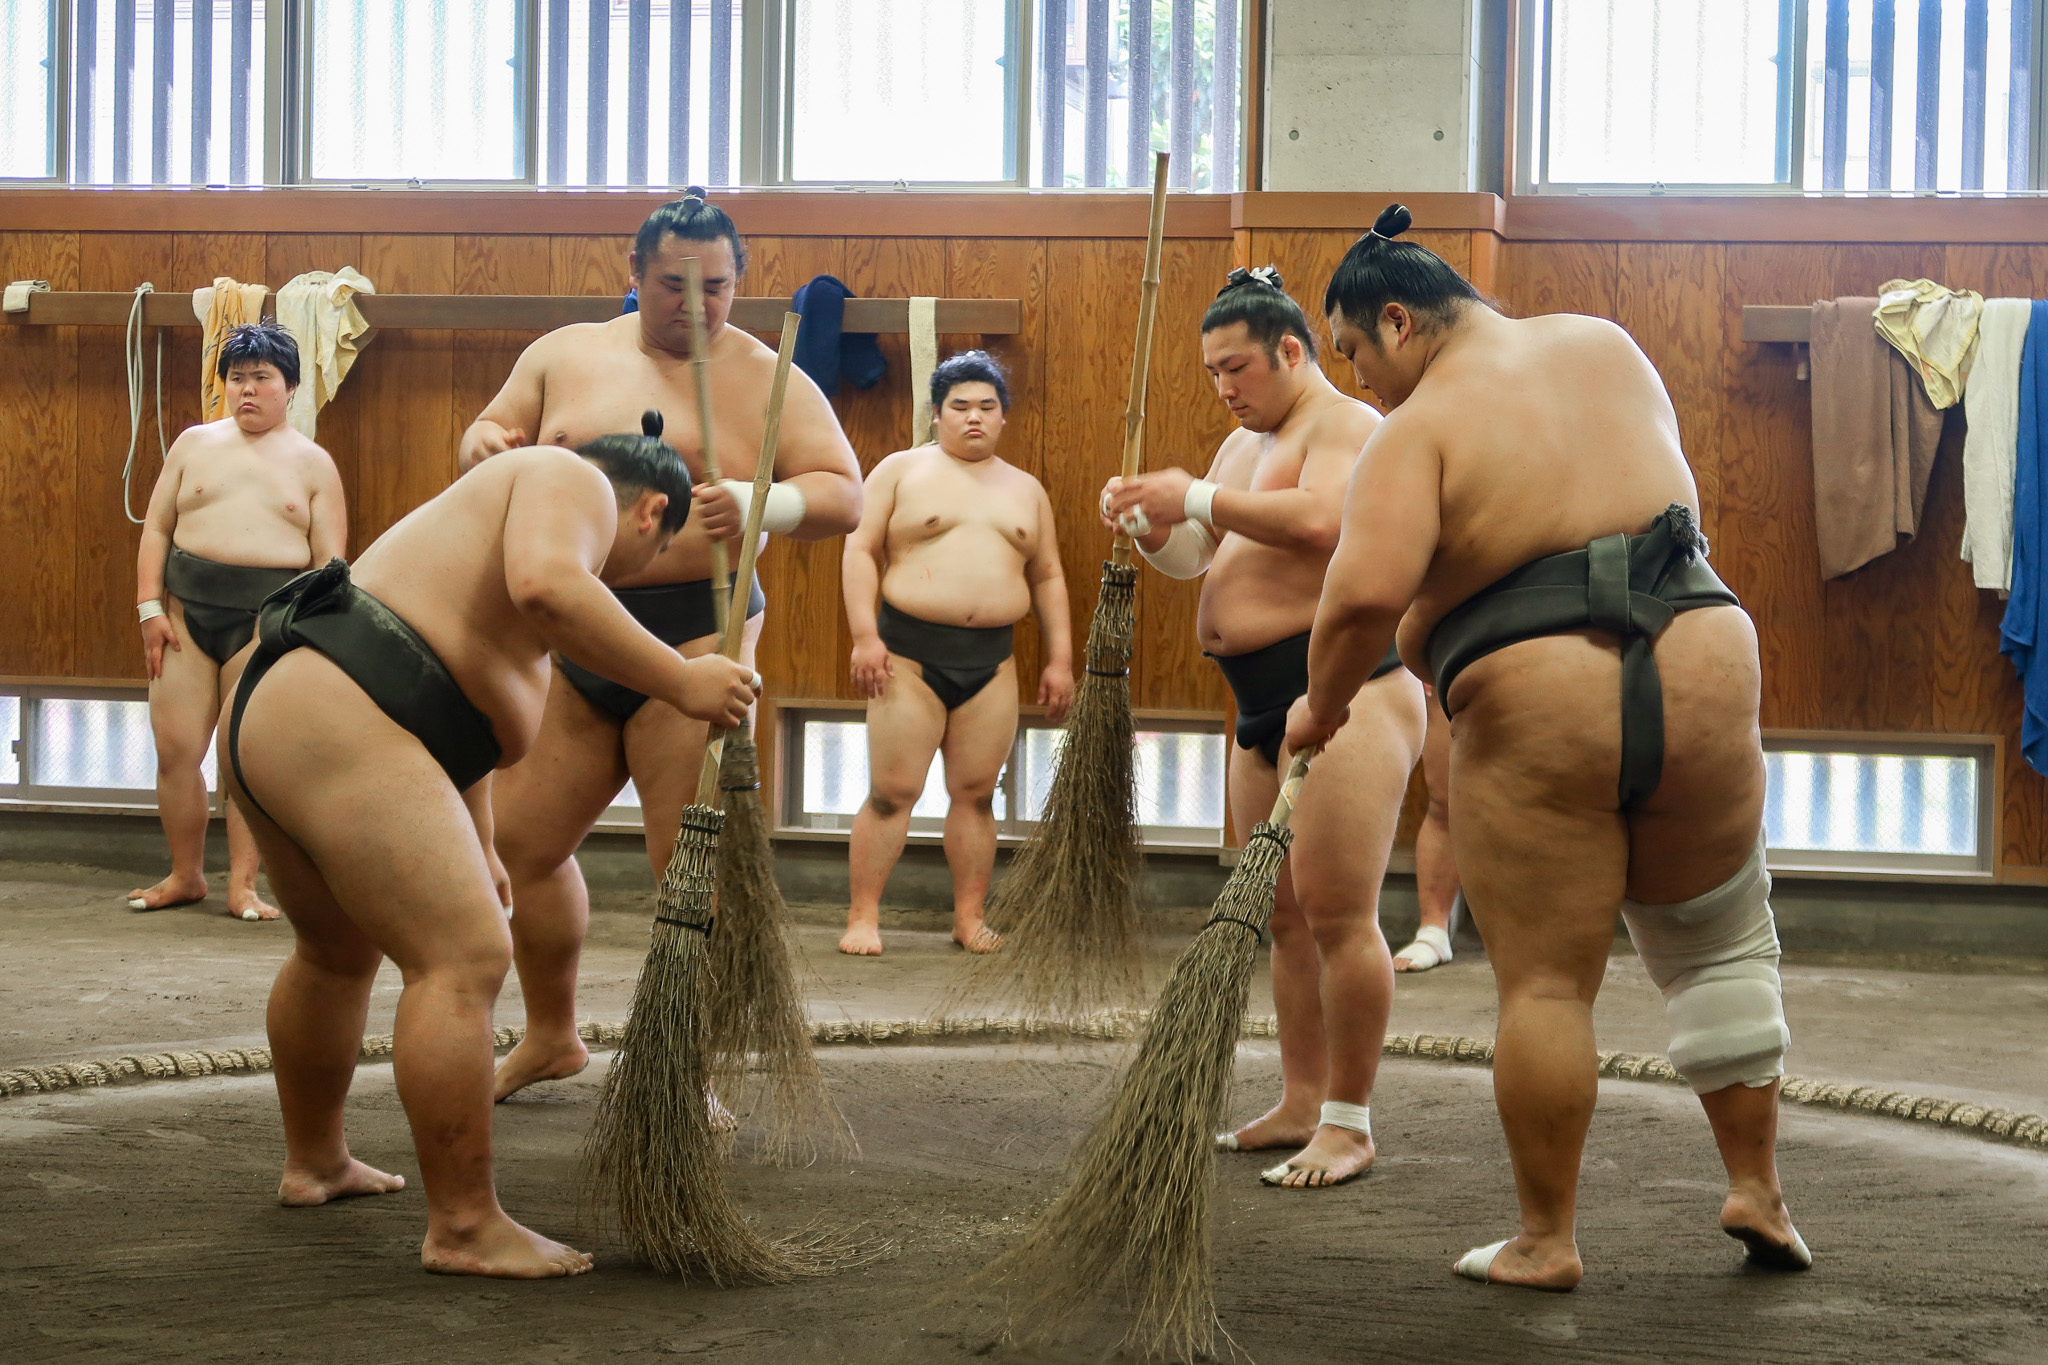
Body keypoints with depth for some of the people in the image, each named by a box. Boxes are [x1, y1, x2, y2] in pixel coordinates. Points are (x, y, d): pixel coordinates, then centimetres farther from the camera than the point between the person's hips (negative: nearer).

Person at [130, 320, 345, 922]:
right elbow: (156, 528, 10)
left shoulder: (313, 463, 8)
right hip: (187, 608, 2)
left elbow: (329, 560, 4)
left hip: (268, 619, -2)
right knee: (175, 748, -1)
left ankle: (242, 884, 3)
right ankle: (185, 875, 14)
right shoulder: (195, 444, 12)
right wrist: (150, 610, -1)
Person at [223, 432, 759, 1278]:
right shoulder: (574, 483, 3)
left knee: (340, 950, 29)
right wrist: (680, 683, -17)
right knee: (464, 958, -13)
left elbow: (485, 741, 34)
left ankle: (313, 1163, 48)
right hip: (339, 720, -11)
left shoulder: (496, 510, 32)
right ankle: (464, 1230, -10)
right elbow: (546, 585, -22)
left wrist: (475, 877, 36)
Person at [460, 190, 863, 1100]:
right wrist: (486, 446, -8)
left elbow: (845, 496, -7)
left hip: (693, 634, -5)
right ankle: (550, 1036, 30)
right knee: (520, 842, 9)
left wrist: (758, 505, -27)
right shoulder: (566, 354, 11)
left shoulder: (763, 377, -1)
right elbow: (490, 432, 17)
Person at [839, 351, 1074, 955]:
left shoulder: (1026, 489, 16)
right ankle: (863, 917, 0)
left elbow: (1048, 578, 18)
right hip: (910, 654, -3)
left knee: (976, 793, 4)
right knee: (891, 792, -5)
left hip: (991, 662, 3)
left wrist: (1060, 659, 11)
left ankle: (969, 918, 11)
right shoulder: (902, 470, 5)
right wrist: (865, 637, -10)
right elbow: (861, 550, 0)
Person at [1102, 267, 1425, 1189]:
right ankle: (1300, 1105, 17)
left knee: (1338, 915, -11)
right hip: (1265, 702, 10)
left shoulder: (1346, 424, -5)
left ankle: (1348, 1124, -6)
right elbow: (1194, 558, 23)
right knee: (1284, 915, 10)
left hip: (1341, 688, -10)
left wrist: (1196, 498, -16)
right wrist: (1153, 527, 1)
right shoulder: (1244, 445, 23)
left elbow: (1319, 521, -23)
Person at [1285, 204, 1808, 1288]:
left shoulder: (1420, 427, -5)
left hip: (1534, 718, -5)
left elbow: (1365, 593, -20)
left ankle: (1546, 1240, 13)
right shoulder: (1606, 344, 13)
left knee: (1545, 982, 5)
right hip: (1703, 672, 5)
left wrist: (1321, 702, -4)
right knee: (1719, 946, 20)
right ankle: (1756, 1191, 24)